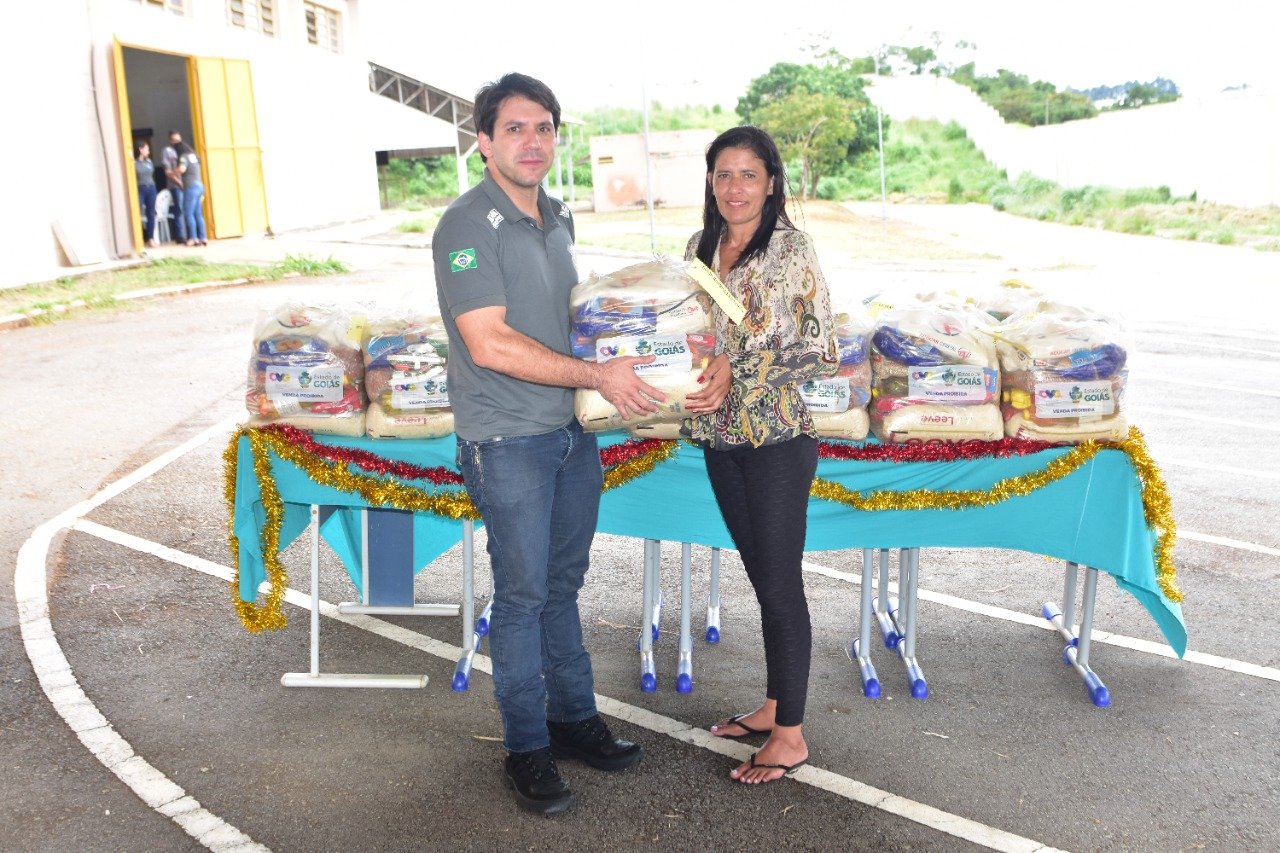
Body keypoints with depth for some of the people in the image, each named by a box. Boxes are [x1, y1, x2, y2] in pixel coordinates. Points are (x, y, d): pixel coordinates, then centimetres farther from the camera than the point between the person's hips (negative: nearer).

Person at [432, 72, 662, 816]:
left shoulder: (559, 217, 10)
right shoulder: (468, 226, -15)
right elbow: (492, 345, -22)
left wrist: (617, 350, 8)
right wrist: (598, 375, -19)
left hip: (572, 429, 7)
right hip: (508, 441, -7)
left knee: (563, 584, 17)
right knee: (523, 594, 4)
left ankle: (573, 719, 32)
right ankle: (528, 749, 20)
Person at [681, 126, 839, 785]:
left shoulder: (792, 248, -10)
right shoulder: (701, 247, 8)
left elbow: (824, 352, -12)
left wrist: (740, 368, -22)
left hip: (777, 439, -6)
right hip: (721, 437, 6)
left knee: (780, 584, 1)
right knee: (762, 577, 17)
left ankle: (790, 736, 15)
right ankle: (773, 706, 32)